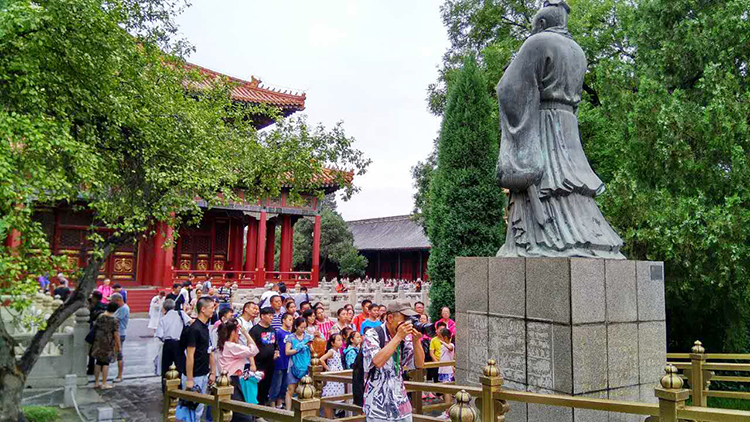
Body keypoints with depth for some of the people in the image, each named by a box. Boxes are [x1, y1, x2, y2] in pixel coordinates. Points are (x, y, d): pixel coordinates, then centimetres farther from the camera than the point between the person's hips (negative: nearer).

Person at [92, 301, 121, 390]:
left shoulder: (100, 317, 2)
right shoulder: (114, 320, -14)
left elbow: (95, 328, 11)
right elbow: (116, 334, -14)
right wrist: (118, 346, -6)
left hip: (98, 342, 5)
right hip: (108, 343, -5)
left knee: (99, 362, 14)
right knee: (106, 362, 2)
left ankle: (96, 383, 19)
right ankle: (104, 384, 5)